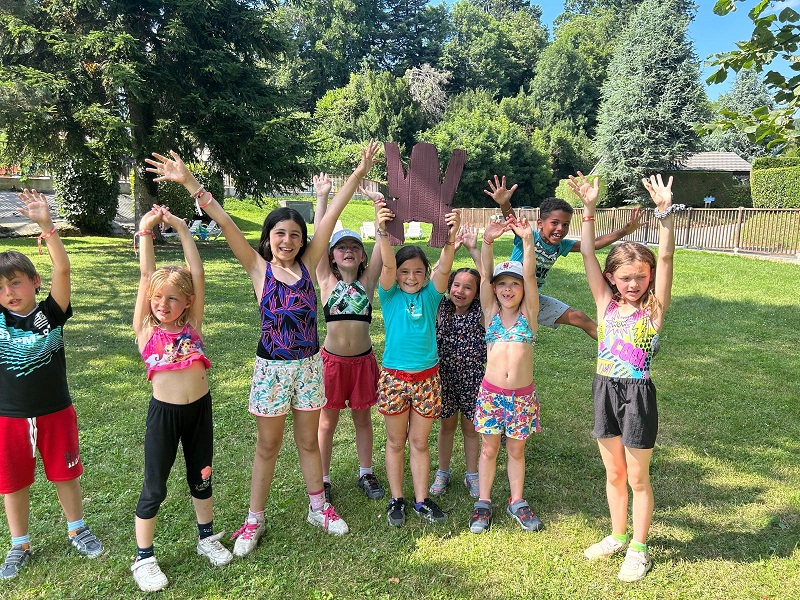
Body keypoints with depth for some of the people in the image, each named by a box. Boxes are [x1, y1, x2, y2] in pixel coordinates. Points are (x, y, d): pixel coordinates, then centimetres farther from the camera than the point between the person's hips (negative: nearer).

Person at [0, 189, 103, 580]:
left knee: (65, 474, 15)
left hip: (56, 412, -1)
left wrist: (46, 225, -34)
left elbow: (62, 269, -24)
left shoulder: (51, 313, -12)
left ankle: (77, 530, 37)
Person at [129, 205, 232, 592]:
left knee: (201, 478, 18)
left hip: (199, 409, 2)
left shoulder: (192, 324, -1)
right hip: (164, 412, -2)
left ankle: (207, 539, 38)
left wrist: (181, 228, -7)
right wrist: (145, 230, -9)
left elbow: (197, 274, -7)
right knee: (154, 488, 9)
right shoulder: (146, 329, -5)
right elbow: (146, 275, -10)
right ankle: (143, 559, 27)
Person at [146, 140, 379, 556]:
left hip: (309, 364, 2)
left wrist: (359, 173, -8)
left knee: (308, 441, 17)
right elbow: (225, 223, -15)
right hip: (271, 366, -2)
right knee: (267, 446, 11)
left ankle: (318, 508, 36)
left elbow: (331, 216, -7)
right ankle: (254, 521, 28)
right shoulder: (259, 269, -6)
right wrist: (190, 183, -22)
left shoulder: (307, 264, -2)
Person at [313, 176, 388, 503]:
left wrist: (378, 203, -11)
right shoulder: (327, 281, -2)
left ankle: (366, 473, 31)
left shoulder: (368, 280, 1)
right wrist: (322, 198, -10)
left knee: (363, 418, 15)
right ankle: (323, 480, 24)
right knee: (327, 422, 10)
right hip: (332, 358, -1)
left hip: (363, 359, 1)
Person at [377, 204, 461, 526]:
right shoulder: (390, 295, -2)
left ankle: (421, 500, 27)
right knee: (396, 442, 12)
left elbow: (444, 267, -15)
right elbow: (387, 264, -19)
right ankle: (396, 499, 27)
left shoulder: (430, 295, 1)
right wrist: (382, 232, -35)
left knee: (420, 442, 13)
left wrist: (451, 236, -31)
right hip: (394, 377, -1)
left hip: (427, 377, 1)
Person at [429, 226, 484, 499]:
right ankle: (442, 472, 34)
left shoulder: (480, 312, -9)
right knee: (446, 425, 16)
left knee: (470, 428, 14)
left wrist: (473, 249, -26)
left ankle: (472, 474, 32)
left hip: (472, 377, -1)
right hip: (444, 376, 2)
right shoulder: (442, 308, -4)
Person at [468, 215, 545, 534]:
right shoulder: (490, 312, 1)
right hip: (491, 392, 0)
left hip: (522, 395, 0)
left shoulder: (528, 313, 0)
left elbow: (530, 275, -14)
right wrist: (487, 242, -25)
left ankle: (517, 502, 33)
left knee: (516, 450, 14)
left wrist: (527, 240, -27)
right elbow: (485, 274, -11)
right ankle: (484, 503, 28)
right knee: (489, 450, 12)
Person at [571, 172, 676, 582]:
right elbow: (588, 254, -3)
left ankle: (638, 549, 30)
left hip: (638, 395, -3)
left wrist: (664, 212, -29)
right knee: (614, 474, 19)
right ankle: (617, 536, 38)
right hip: (605, 392, 4)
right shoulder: (606, 303, 1)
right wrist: (589, 209, -9)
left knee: (638, 479, 11)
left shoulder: (654, 308, -7)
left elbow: (665, 259, -19)